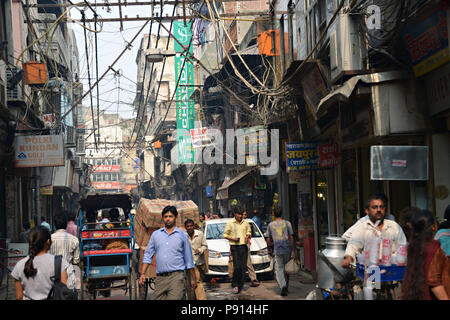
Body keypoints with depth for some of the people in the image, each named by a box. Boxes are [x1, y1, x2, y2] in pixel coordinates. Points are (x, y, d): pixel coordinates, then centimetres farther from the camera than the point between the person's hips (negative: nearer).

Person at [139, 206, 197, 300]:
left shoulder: (182, 235, 9)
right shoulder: (155, 234, 14)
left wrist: (193, 279, 12)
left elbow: (189, 260, 13)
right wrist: (142, 274, 3)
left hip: (177, 276, -3)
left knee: (174, 298, -19)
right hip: (160, 278, 3)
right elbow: (148, 255, 14)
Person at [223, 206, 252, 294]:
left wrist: (248, 236, 1)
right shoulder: (230, 223, 0)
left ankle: (240, 286, 11)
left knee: (243, 267, 2)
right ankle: (235, 285, -1)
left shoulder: (245, 223, 10)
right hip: (235, 247, -4)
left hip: (244, 246, 4)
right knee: (237, 267, -14)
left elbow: (249, 232, 24)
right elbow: (225, 235, 3)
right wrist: (233, 239, -12)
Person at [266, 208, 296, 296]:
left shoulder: (270, 225, 3)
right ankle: (286, 287, 22)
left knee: (279, 270, 1)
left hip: (277, 250, -1)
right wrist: (293, 251, -2)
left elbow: (268, 239, 4)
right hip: (287, 249, 1)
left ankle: (283, 286, -21)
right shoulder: (287, 223, 2)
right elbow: (291, 238, -3)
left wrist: (269, 250, 17)